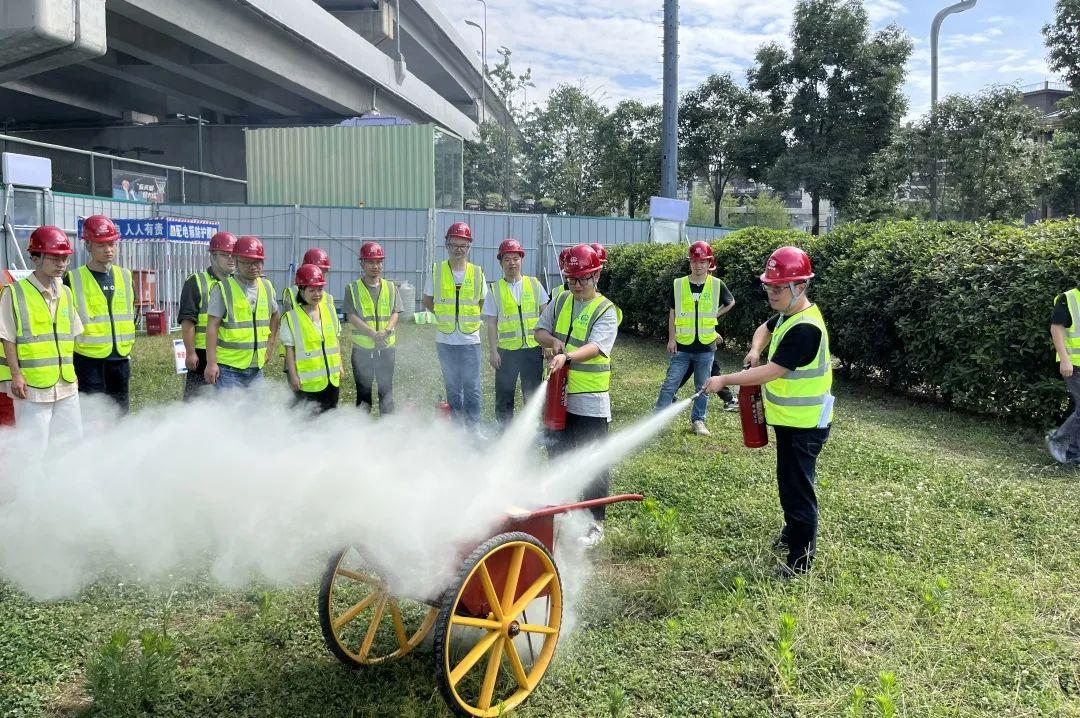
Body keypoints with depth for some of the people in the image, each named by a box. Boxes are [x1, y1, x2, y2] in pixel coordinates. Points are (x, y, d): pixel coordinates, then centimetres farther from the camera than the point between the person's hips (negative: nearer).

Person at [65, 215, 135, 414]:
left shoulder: (125, 277, 10)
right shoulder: (73, 280, -4)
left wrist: (126, 342, 13)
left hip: (120, 359, 5)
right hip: (88, 360, -5)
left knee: (121, 413, 12)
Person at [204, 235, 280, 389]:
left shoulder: (267, 287, 8)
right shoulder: (223, 289, -8)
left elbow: (275, 314, 26)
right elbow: (212, 326, -11)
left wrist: (270, 342, 17)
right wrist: (211, 362, -15)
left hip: (257, 367, 6)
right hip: (229, 369, -6)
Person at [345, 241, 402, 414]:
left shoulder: (391, 288, 8)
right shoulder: (353, 289, 1)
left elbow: (395, 313, 1)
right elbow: (351, 317, -8)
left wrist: (387, 331, -19)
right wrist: (373, 333, -21)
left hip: (387, 348, 2)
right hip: (362, 349, -1)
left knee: (386, 391, 7)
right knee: (363, 393, 7)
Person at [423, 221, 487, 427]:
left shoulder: (477, 273, 1)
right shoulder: (436, 271, 0)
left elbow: (483, 303, 13)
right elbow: (427, 301, 11)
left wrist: (470, 316, 1)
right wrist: (443, 315, 0)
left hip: (470, 339, -1)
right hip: (445, 340, 1)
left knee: (472, 387, 0)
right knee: (452, 386, 12)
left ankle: (474, 427, 11)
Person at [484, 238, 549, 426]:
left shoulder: (534, 284, 6)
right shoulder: (495, 289, 2)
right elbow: (491, 323, 2)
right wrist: (492, 351, -3)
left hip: (533, 348, 1)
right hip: (506, 350, -1)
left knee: (534, 394, 7)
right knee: (504, 395, 5)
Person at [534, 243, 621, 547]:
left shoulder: (606, 311, -10)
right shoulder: (560, 301, 7)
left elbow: (595, 347, -24)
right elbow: (539, 331, 12)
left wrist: (567, 356, -41)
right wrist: (553, 341, -10)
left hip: (590, 400, -6)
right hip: (558, 394, 6)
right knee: (558, 453, 19)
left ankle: (596, 523, 9)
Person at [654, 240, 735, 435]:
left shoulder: (717, 285, -2)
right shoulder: (678, 285, -2)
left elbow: (730, 303, 17)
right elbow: (672, 313, 3)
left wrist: (714, 315, 6)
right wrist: (671, 338, -3)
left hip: (706, 347, 1)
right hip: (682, 346, -1)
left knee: (703, 386, 11)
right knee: (670, 384, 0)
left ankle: (698, 420, 24)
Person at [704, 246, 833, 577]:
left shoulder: (805, 329, -27)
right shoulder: (788, 314, 4)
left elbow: (769, 372, -29)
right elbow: (765, 329, 25)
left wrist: (724, 380, -24)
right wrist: (755, 350, 2)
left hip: (804, 424, -10)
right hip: (790, 419, 10)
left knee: (797, 487, -2)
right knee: (789, 480, 25)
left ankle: (801, 558, 10)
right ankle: (792, 531, 45)